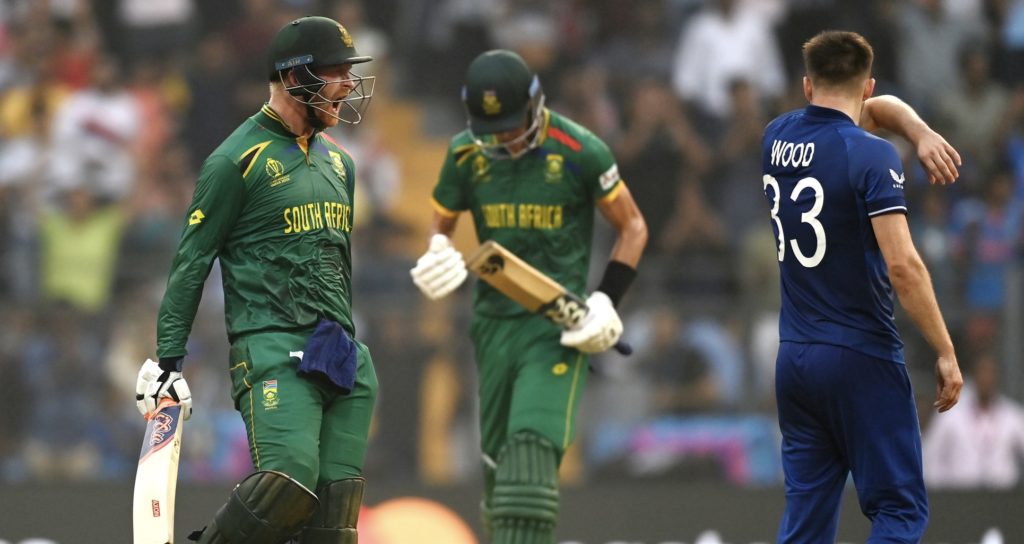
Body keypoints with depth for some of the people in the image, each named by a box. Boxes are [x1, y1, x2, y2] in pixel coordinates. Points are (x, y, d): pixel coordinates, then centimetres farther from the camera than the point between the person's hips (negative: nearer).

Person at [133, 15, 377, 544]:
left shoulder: (336, 161, 20)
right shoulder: (238, 159, -4)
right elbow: (192, 261, -4)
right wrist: (169, 358, -8)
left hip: (337, 357, 7)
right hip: (270, 347, -7)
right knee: (290, 481, -25)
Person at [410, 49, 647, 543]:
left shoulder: (580, 152, -9)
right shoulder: (466, 154, 2)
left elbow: (633, 228, 2)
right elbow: (440, 224, 16)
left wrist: (606, 300, -9)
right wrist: (438, 257, -9)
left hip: (558, 324, -5)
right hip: (494, 318, 5)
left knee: (532, 447, -20)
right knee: (497, 460, 6)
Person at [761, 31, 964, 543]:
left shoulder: (776, 138, 8)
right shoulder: (870, 155, -13)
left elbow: (876, 110, 24)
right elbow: (903, 265, -19)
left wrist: (919, 131, 3)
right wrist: (945, 352, -13)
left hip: (793, 360, 6)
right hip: (861, 360, -6)